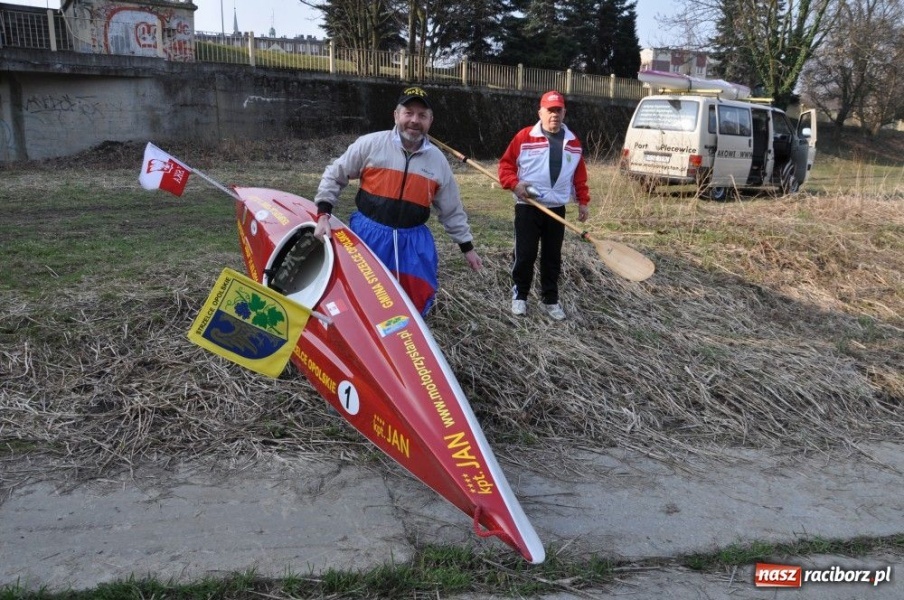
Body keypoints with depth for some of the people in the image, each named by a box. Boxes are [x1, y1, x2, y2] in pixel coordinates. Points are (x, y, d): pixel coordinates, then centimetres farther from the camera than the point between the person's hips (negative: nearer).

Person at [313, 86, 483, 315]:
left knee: (420, 300, 3)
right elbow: (334, 176, 3)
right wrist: (323, 215, -6)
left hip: (414, 242, 3)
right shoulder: (370, 144, -5)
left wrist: (467, 246, 14)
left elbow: (451, 210, 14)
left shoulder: (438, 159, 5)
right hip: (368, 235, -2)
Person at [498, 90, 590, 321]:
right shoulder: (524, 136, -4)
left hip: (557, 209, 4)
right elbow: (506, 163, -1)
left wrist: (582, 201, 10)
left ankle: (550, 299, 19)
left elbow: (580, 175, 14)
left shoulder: (573, 142, 9)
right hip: (528, 207, -3)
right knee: (525, 255, 0)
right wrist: (514, 184, -16)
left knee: (552, 257, 9)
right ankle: (519, 295, 16)